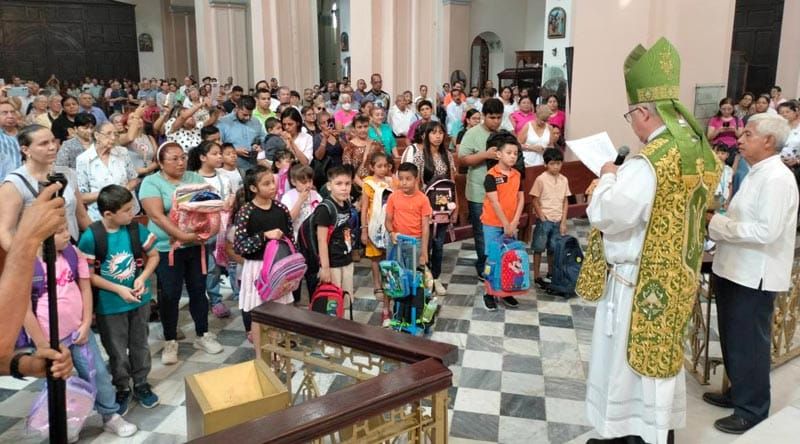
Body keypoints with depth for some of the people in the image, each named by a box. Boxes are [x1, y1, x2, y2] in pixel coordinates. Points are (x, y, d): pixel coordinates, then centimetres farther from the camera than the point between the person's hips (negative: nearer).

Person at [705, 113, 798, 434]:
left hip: (754, 276, -9)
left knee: (749, 344, 3)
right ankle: (738, 393, 36)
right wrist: (717, 222, 2)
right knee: (733, 339, 20)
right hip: (735, 270, 9)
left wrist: (716, 223, -19)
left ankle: (752, 412, 17)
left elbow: (766, 231, -26)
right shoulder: (756, 174, 13)